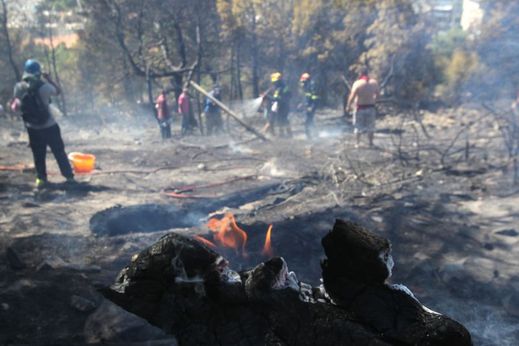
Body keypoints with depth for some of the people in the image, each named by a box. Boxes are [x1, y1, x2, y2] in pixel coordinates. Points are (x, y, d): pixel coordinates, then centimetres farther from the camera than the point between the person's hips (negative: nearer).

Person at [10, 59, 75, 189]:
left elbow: (15, 107, 2)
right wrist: (48, 79, 7)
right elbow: (58, 91, 1)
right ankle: (69, 176, 12)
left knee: (38, 155, 15)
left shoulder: (19, 87, -8)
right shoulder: (44, 86, -19)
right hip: (49, 126, -3)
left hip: (32, 128, 3)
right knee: (59, 152, 8)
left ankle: (41, 178, 18)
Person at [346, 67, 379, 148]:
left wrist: (348, 106, -6)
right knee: (370, 126, 15)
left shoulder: (357, 83, -16)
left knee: (358, 126, 10)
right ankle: (371, 143, 22)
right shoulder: (374, 82, -3)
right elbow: (377, 94, 9)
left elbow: (352, 97, -18)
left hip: (360, 108, -3)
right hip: (371, 107, 3)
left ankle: (358, 143, 16)